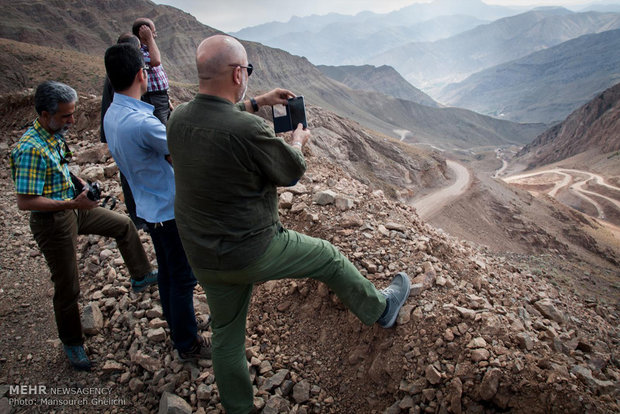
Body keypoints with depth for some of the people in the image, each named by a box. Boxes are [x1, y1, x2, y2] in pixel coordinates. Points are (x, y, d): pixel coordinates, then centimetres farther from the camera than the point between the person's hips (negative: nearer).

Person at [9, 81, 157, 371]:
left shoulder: (54, 135, 1)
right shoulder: (31, 149, -28)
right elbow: (25, 201, -28)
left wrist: (76, 181, 5)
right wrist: (71, 203, -31)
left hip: (72, 209, 9)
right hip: (52, 222, -9)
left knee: (124, 225, 18)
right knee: (68, 288, 5)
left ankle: (141, 277, 34)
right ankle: (72, 344, 26)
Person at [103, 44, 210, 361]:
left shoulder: (111, 116, 0)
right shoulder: (143, 123, -29)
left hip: (150, 207, 9)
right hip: (171, 210, -9)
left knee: (167, 271, 24)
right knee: (182, 278, 6)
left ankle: (175, 324, 44)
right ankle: (187, 344, 23)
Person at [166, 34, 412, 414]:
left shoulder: (178, 119, -5)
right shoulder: (249, 130, -28)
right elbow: (293, 172, -10)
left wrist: (256, 103, 24)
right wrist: (298, 142, 11)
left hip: (203, 260, 7)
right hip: (253, 252, -7)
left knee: (227, 335, 23)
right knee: (329, 257, 16)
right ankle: (380, 309, 40)